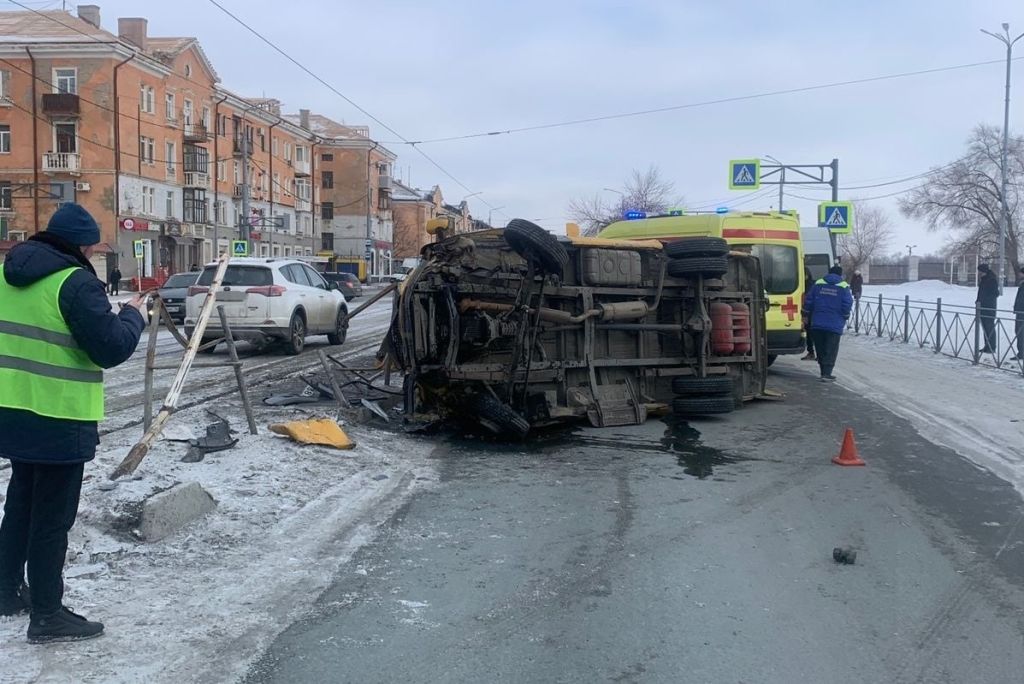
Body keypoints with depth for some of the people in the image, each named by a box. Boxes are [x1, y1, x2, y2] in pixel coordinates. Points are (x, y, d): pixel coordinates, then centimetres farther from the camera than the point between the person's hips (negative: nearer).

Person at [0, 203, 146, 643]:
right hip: (58, 420, -8)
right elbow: (112, 348, -19)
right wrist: (134, 316, -2)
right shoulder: (76, 282, -17)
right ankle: (47, 615, 9)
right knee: (52, 515, 1)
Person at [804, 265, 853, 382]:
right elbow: (847, 305, -8)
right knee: (831, 350, 0)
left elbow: (809, 302, 6)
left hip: (817, 324, 3)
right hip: (835, 324, -3)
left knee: (820, 349, 13)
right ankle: (826, 374, -7)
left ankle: (824, 372, 20)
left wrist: (811, 315, 17)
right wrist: (845, 317, 9)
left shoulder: (818, 284, 5)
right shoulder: (843, 287, -3)